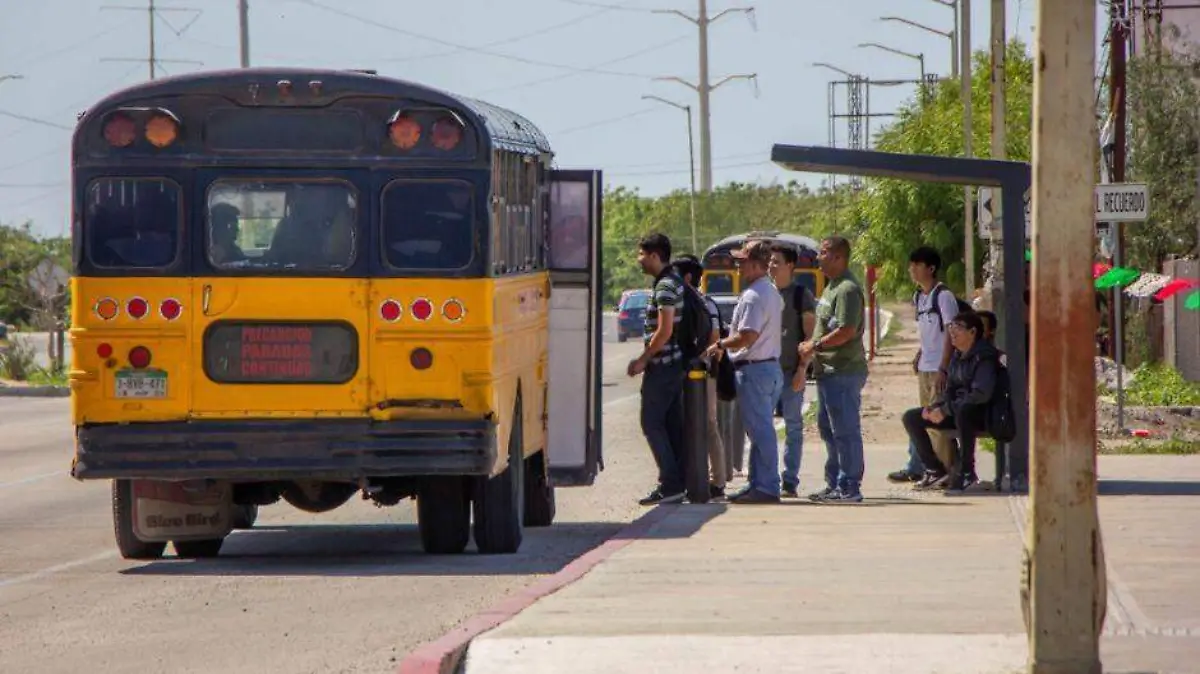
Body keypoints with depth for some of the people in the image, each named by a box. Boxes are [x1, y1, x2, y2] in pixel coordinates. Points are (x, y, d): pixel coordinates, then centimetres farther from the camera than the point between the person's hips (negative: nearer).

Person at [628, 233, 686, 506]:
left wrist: (643, 360, -13)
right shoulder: (673, 282, 16)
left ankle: (670, 484, -10)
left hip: (663, 365, -10)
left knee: (652, 423, -7)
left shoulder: (666, 286, -15)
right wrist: (646, 359, 20)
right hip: (674, 364, 10)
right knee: (673, 424, 9)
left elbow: (665, 331, -21)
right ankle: (678, 483, 10)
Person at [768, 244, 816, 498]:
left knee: (793, 426, -1)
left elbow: (810, 334, -6)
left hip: (791, 371, -5)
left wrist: (802, 369, -14)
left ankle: (790, 482, 0)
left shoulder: (801, 295, -2)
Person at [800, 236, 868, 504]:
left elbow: (846, 331, -23)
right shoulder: (832, 286, 19)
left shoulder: (847, 289, -15)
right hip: (829, 371, 11)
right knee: (828, 429, 16)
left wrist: (815, 345, -14)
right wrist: (811, 346, 11)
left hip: (843, 372, -11)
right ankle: (835, 484, 24)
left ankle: (849, 487, -5)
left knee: (845, 431, -7)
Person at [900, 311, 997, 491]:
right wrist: (934, 406, -5)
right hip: (956, 411, 9)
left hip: (981, 414, -9)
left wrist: (945, 410, -25)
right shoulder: (958, 356, 11)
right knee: (911, 417, 2)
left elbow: (981, 394, -27)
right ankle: (936, 471, 4)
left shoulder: (984, 356, -16)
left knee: (962, 411, -43)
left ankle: (966, 473, -31)